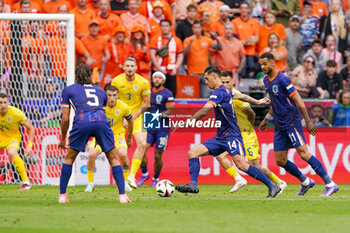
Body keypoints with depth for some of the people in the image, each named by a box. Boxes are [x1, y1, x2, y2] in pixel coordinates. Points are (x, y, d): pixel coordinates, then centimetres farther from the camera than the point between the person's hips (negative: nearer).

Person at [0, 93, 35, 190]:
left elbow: (31, 128, -12)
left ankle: (26, 182, -30)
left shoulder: (16, 113, -23)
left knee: (12, 153, -35)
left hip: (13, 137, -4)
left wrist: (29, 145, -19)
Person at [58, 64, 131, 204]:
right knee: (113, 158, 12)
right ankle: (122, 195, 1)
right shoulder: (100, 91, 32)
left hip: (82, 122, -2)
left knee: (69, 158, 17)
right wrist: (98, 139, 45)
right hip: (101, 121, 2)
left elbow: (65, 119, 20)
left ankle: (62, 195, 15)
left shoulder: (68, 90, 24)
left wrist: (63, 139, 32)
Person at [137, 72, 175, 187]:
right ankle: (144, 174, 6)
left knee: (157, 155, -1)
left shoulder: (167, 94, -4)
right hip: (149, 127, 4)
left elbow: (170, 110, -8)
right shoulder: (148, 92, 11)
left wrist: (162, 114, -26)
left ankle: (156, 178, 17)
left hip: (162, 128, -4)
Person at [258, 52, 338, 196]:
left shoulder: (282, 80, -15)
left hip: (291, 123, -9)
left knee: (303, 153, -16)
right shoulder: (266, 80, 12)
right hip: (279, 125, 9)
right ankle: (305, 182, 24)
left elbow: (298, 101, -15)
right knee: (280, 161, 6)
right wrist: (266, 119, 28)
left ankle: (330, 184, -14)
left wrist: (308, 122, -16)